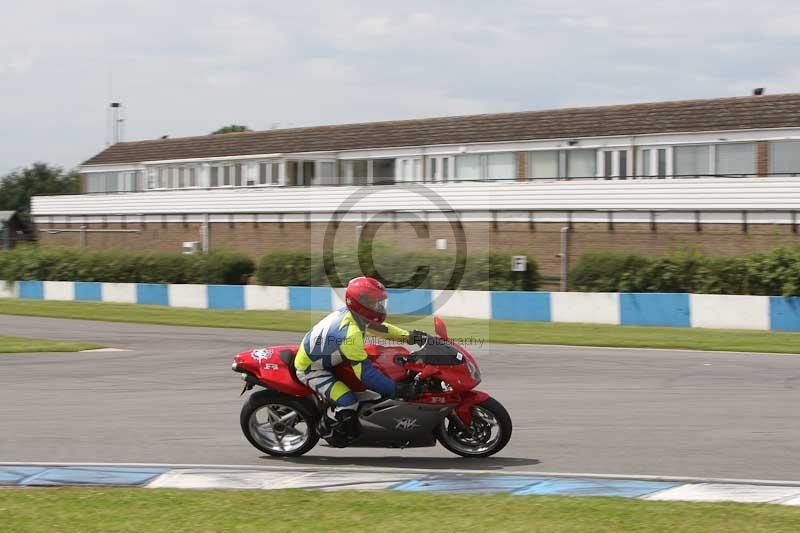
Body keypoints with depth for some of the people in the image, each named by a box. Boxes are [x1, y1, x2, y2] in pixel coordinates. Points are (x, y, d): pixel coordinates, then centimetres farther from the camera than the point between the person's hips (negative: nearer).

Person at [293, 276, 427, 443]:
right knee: (348, 404, -23)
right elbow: (365, 373, -36)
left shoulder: (352, 314, -9)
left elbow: (379, 327, 8)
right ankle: (327, 429, 4)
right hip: (311, 369, -10)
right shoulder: (350, 332, -36)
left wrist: (409, 337, -3)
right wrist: (397, 390, -34)